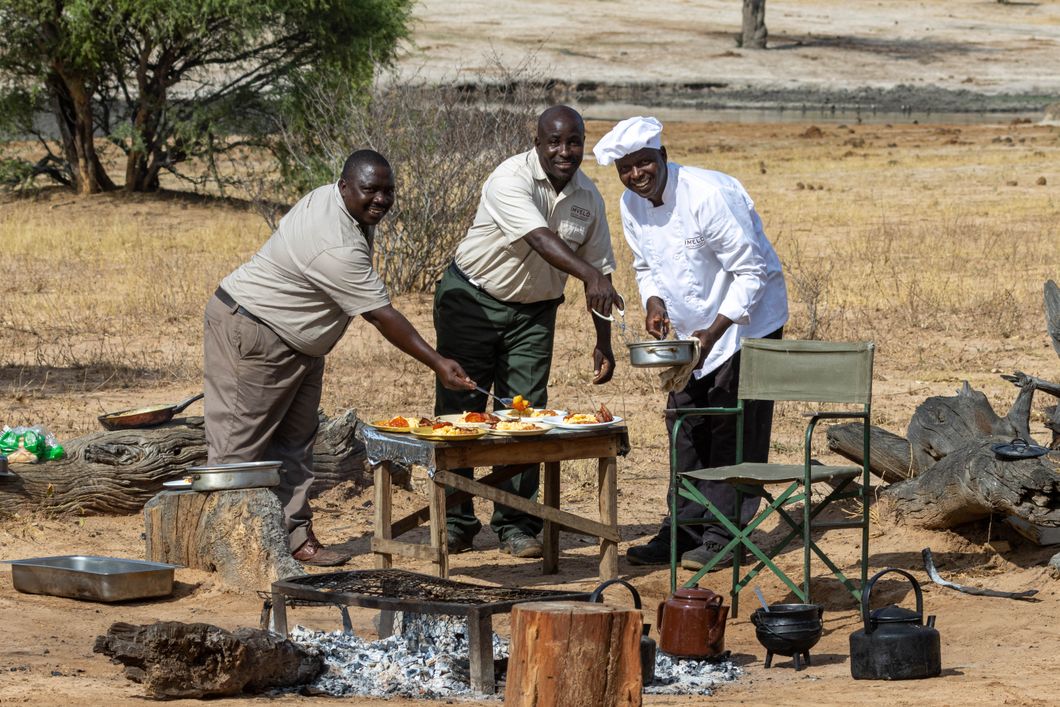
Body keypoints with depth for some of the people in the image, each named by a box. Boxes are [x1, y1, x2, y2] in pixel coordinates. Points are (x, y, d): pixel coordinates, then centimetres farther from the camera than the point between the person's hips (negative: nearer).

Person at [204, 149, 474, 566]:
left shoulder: (332, 199, 1)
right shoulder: (338, 248, -30)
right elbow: (382, 316, -27)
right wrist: (437, 364, -24)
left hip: (297, 343, 11)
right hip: (252, 332, -11)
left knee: (294, 442, 8)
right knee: (241, 441, -7)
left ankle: (295, 536, 9)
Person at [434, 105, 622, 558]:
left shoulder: (588, 198, -2)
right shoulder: (510, 180, -22)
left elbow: (598, 267, 6)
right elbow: (540, 239, -38)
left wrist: (603, 342, 4)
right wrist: (589, 275, -53)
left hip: (534, 312, 4)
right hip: (471, 300, -4)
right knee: (458, 410, 0)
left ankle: (516, 526, 6)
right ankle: (455, 522, 10)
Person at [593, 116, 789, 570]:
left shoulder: (707, 195, -27)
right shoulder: (632, 206, -3)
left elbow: (751, 272, -23)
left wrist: (713, 333, -29)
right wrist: (654, 302, -9)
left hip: (747, 317, -7)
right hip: (692, 327, 7)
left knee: (735, 427, -9)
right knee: (685, 426, 6)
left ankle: (724, 536, -4)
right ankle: (685, 530, 14)